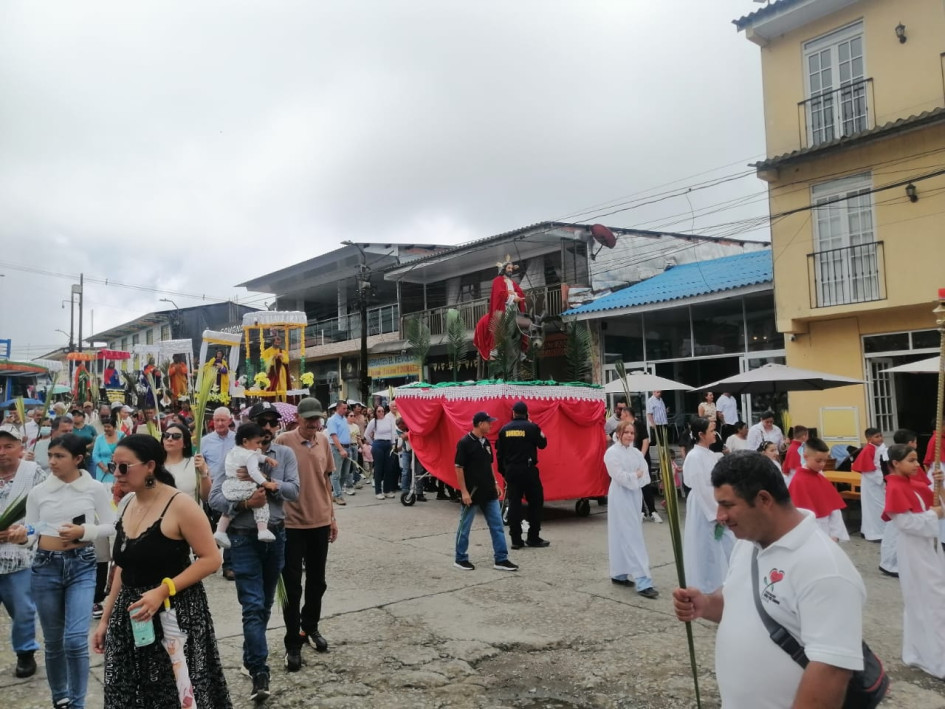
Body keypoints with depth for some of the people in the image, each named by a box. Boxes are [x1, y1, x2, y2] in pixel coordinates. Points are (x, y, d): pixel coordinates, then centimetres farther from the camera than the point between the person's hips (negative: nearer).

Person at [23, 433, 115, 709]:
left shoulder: (95, 489, -4)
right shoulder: (38, 492, 2)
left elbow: (112, 528, 0)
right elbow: (30, 531, 6)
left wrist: (84, 531, -16)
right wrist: (18, 533, -15)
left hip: (82, 565, -2)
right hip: (46, 566, 3)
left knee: (75, 640, -10)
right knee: (53, 641, 14)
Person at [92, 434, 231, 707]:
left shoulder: (180, 504, -16)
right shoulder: (126, 503, 6)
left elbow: (211, 559, -18)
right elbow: (123, 567, 14)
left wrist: (162, 591, -24)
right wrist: (106, 619, 14)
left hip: (173, 614, -6)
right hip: (130, 615, 7)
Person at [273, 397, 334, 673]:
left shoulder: (324, 441, 3)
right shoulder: (283, 442, -13)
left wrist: (332, 517, 13)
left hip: (320, 522, 5)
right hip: (292, 524, -5)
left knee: (317, 582, 17)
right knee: (292, 587, 4)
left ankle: (310, 628, 37)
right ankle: (293, 644, 17)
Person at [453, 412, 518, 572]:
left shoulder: (486, 442, 8)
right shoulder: (464, 443, -15)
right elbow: (458, 468, -15)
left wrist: (495, 483, 14)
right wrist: (464, 491, -17)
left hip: (489, 492, 8)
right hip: (472, 493, -7)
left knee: (497, 526, 6)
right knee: (464, 527, 6)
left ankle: (501, 559, 12)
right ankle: (460, 559, 20)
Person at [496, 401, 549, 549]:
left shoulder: (504, 430, 3)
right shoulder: (532, 427, -8)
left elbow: (499, 453, 5)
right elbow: (542, 444, 3)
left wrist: (503, 471, 13)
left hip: (511, 471, 4)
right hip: (528, 470, -3)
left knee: (514, 504, 7)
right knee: (535, 502, 8)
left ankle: (516, 540, 7)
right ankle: (533, 538, 9)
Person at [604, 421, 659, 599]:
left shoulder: (636, 452, 9)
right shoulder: (612, 452, -9)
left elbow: (645, 475, 3)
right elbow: (620, 476, -17)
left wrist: (632, 478, -13)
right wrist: (636, 475, -7)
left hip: (635, 496, 7)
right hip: (620, 497, -7)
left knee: (625, 536, 12)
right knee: (631, 537, -10)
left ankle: (619, 574, 24)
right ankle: (643, 582, -13)